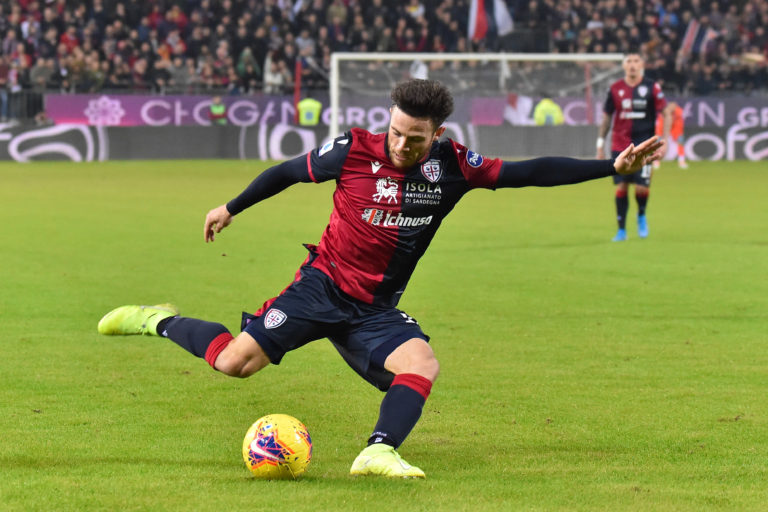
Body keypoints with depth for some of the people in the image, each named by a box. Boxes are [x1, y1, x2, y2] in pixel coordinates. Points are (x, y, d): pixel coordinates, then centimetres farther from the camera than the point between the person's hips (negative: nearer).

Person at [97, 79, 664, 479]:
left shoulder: (452, 165, -6)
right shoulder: (353, 151, -13)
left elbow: (528, 172, -7)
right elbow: (287, 172, 4)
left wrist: (612, 166, -14)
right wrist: (231, 208, 14)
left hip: (376, 309, 3)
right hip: (323, 286, -3)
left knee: (423, 366, -24)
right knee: (235, 362, -11)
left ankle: (378, 452, -32)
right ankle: (163, 322, 14)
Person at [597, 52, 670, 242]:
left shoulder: (652, 88, -2)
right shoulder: (615, 89, 4)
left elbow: (666, 114, 3)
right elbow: (606, 118, 12)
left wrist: (664, 139, -6)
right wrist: (600, 144, 10)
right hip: (620, 145, 2)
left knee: (642, 187, -10)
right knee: (621, 187, -3)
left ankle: (641, 215, 21)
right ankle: (621, 230, 7)